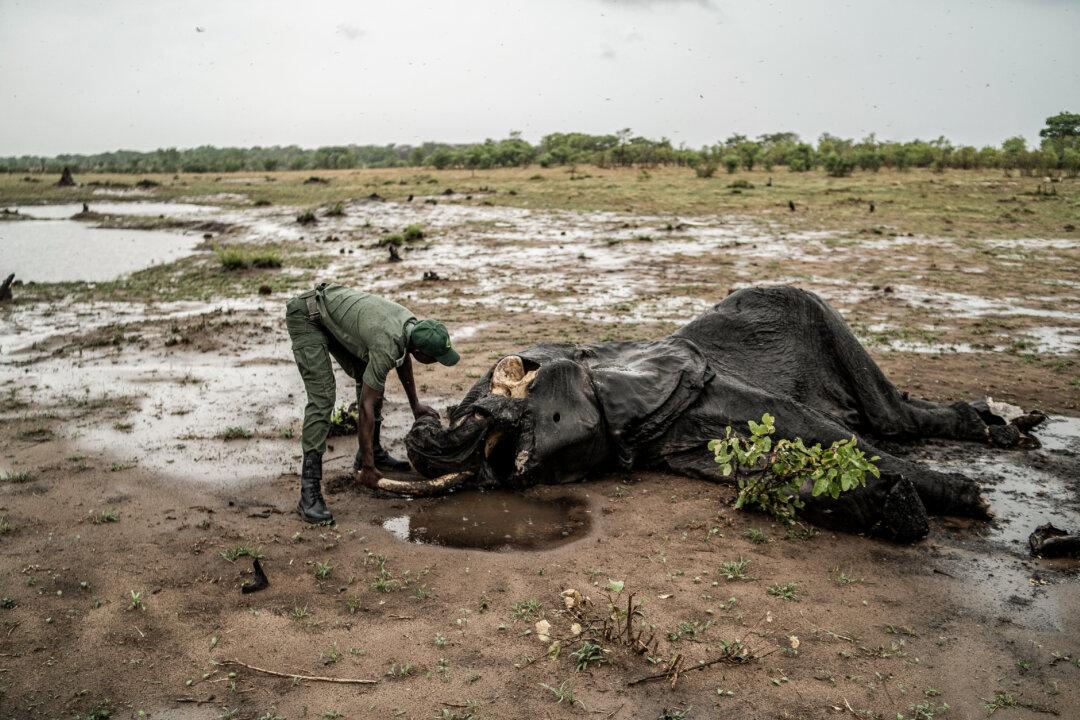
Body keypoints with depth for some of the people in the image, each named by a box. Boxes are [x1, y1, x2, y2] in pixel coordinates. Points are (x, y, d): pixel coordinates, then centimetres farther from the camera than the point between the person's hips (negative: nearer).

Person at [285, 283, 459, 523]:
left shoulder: (412, 325, -7)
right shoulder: (386, 347, -32)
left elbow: (404, 359, 18)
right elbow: (366, 406, -27)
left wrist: (415, 404, 27)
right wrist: (367, 467, -22)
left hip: (331, 307, 9)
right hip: (306, 315, -9)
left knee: (369, 379, 9)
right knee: (322, 397, -19)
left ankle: (374, 451, 25)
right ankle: (309, 491, -20)